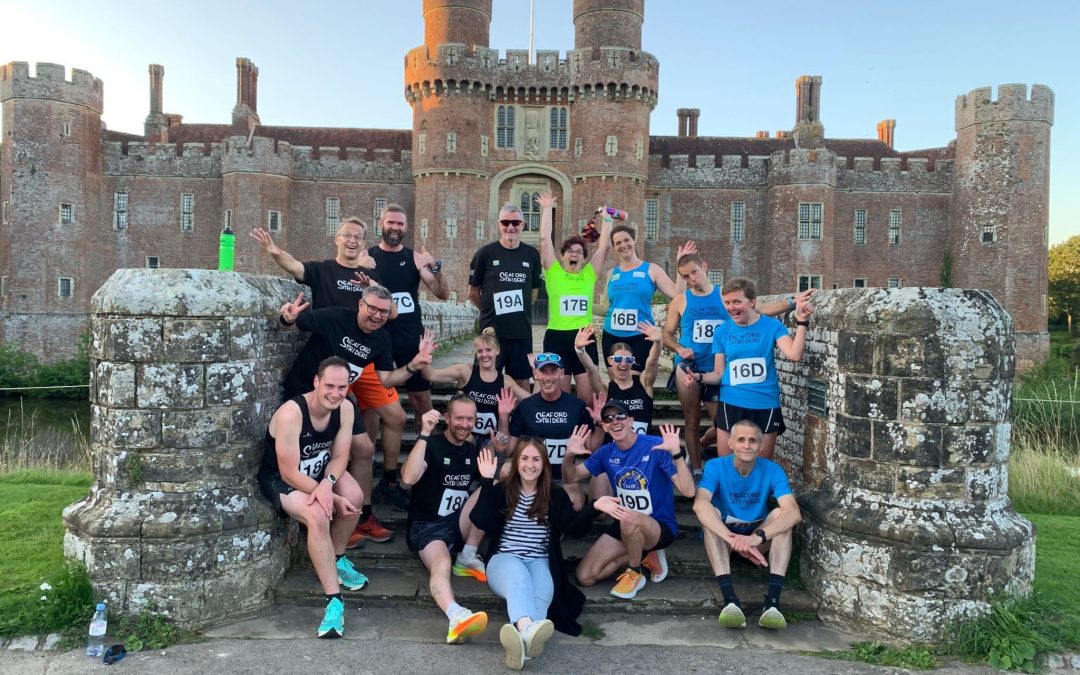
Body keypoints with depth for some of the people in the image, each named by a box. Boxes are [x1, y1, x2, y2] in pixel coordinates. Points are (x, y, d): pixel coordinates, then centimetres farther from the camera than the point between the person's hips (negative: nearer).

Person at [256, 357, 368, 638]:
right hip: (281, 480, -5)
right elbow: (290, 473, -28)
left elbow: (339, 456, -9)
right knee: (317, 515, -33)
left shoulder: (345, 408, -14)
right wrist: (334, 498, -29)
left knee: (355, 496, -23)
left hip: (319, 471, 6)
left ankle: (337, 559, 5)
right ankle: (334, 600, -27)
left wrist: (327, 484, -32)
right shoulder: (291, 413, -31)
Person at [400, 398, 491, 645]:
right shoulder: (432, 445, -7)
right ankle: (456, 617, -64)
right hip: (427, 525, -5)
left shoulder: (473, 451, 11)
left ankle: (467, 558, -11)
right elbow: (408, 478, -25)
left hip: (460, 524, 5)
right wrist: (424, 433, -30)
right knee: (441, 565, -36)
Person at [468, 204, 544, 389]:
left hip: (522, 331, 2)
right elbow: (473, 293, 4)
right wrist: (490, 311, 8)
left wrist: (519, 311, 13)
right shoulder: (486, 253, -3)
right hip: (491, 330, -2)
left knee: (522, 380, 10)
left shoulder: (531, 254, 5)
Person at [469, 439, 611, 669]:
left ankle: (522, 637, -64)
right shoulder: (501, 490, 7)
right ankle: (527, 630, -68)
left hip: (540, 562, 2)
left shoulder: (556, 495, 11)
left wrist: (594, 508, -19)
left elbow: (575, 528, -1)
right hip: (504, 560, -2)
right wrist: (486, 481, -14)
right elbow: (482, 522, -9)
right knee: (518, 575, -38)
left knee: (541, 590, -33)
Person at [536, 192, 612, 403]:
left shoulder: (589, 274, 9)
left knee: (588, 396, 3)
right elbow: (545, 239, 1)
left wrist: (606, 218, 11)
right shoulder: (553, 272, 3)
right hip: (556, 337, -1)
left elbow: (604, 245, 8)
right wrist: (547, 209, 3)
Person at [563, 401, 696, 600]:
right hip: (624, 526, 6)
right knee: (585, 577, -6)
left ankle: (635, 574, -10)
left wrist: (677, 453, -41)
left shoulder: (656, 446, -18)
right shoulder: (607, 452, -1)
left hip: (661, 526, -6)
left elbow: (688, 491, -26)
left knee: (629, 519, -39)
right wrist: (570, 455, -15)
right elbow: (571, 477, 6)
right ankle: (645, 555, 10)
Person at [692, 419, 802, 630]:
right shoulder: (716, 467, -15)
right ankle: (730, 600, -43)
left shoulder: (772, 470, -11)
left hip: (758, 539, 1)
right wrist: (733, 539, -50)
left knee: (780, 514, -26)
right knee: (711, 513, -31)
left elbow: (794, 513, -27)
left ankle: (773, 600, -36)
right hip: (723, 537, -1)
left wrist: (757, 537, -44)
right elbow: (699, 504, -35)